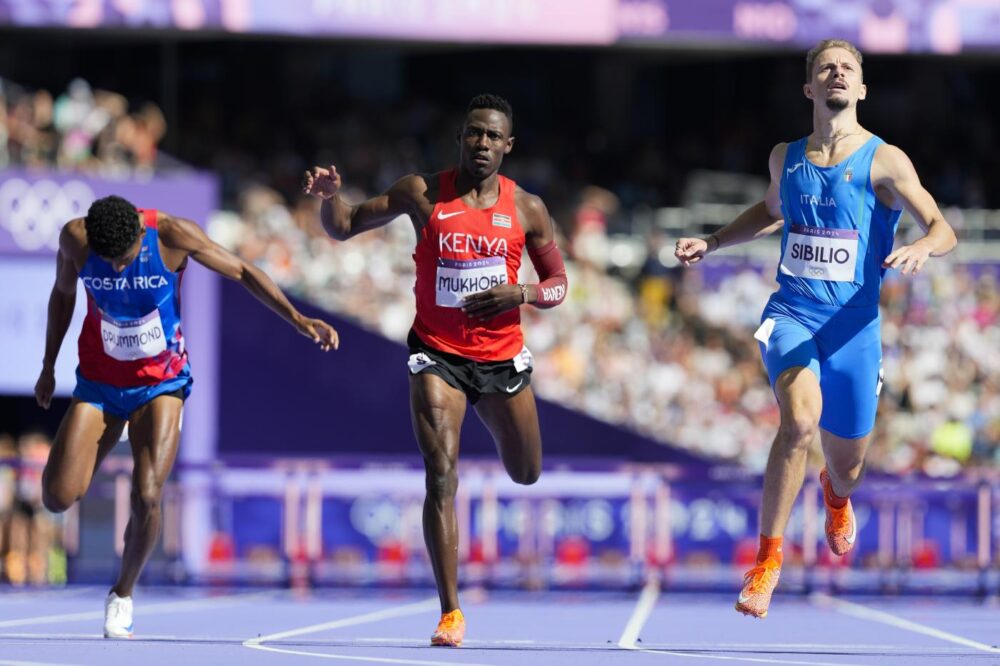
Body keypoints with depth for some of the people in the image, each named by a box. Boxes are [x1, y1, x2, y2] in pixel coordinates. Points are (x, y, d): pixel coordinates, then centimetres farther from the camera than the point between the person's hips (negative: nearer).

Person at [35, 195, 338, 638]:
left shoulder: (172, 235, -22)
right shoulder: (75, 239, -16)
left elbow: (242, 272, -10)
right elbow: (63, 293, 5)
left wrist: (298, 319, -18)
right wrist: (48, 366, 14)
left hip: (161, 384, -2)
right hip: (98, 382, 2)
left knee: (146, 498, -18)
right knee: (58, 498, -10)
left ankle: (123, 595, 5)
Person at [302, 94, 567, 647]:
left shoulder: (526, 208, -2)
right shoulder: (423, 192, -5)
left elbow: (558, 284, 5)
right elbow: (344, 228, 1)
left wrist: (521, 295, -16)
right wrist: (329, 196, -21)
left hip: (501, 358, 2)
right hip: (437, 356, -2)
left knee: (525, 474, 18)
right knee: (442, 478, -15)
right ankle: (450, 613, -11)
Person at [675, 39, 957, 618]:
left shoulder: (883, 160, -7)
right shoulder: (786, 158, 6)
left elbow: (944, 230, -14)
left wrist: (923, 248, -36)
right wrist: (712, 243, 20)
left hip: (853, 325, -1)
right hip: (791, 313, 1)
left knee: (847, 469, 12)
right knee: (801, 419, -31)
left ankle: (836, 496, 54)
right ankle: (768, 557, -18)